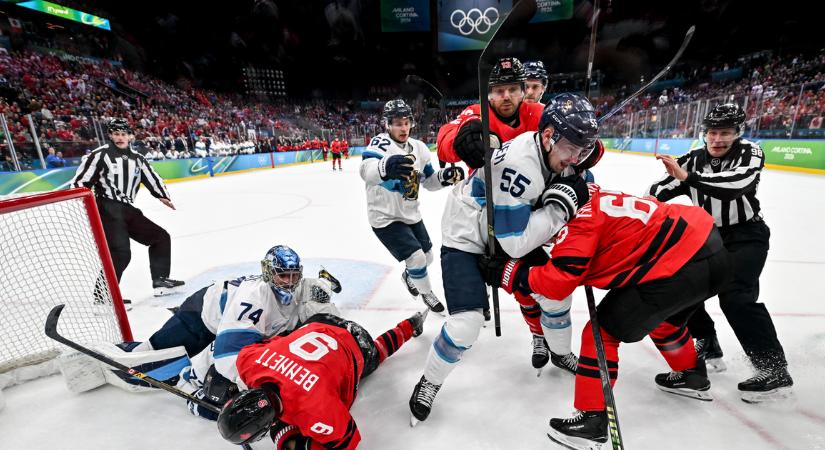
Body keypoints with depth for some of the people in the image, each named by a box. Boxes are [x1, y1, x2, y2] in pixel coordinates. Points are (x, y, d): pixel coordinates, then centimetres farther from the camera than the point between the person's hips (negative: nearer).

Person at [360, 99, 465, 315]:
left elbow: (428, 181, 8)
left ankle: (409, 276, 50)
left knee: (427, 258, 16)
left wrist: (446, 176, -14)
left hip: (411, 215, 7)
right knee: (416, 258, -12)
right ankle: (427, 293, 19)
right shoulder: (380, 143, -20)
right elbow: (366, 170, -42)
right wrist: (385, 167, -66)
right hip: (385, 217, -7)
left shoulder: (419, 147, 1)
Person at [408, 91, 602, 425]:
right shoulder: (518, 164, -34)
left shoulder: (553, 153, -7)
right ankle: (429, 383, 13)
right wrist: (562, 203, -28)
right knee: (467, 323, -16)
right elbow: (516, 244, -32)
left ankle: (559, 352, 40)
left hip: (513, 234, 8)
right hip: (465, 239, -8)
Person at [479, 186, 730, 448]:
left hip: (681, 267, -10)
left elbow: (557, 283, -18)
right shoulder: (592, 201, 14)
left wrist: (508, 272, -11)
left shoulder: (581, 217, -13)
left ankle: (592, 420, 6)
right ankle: (692, 377, 55)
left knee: (603, 331, -2)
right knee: (661, 318, 34)